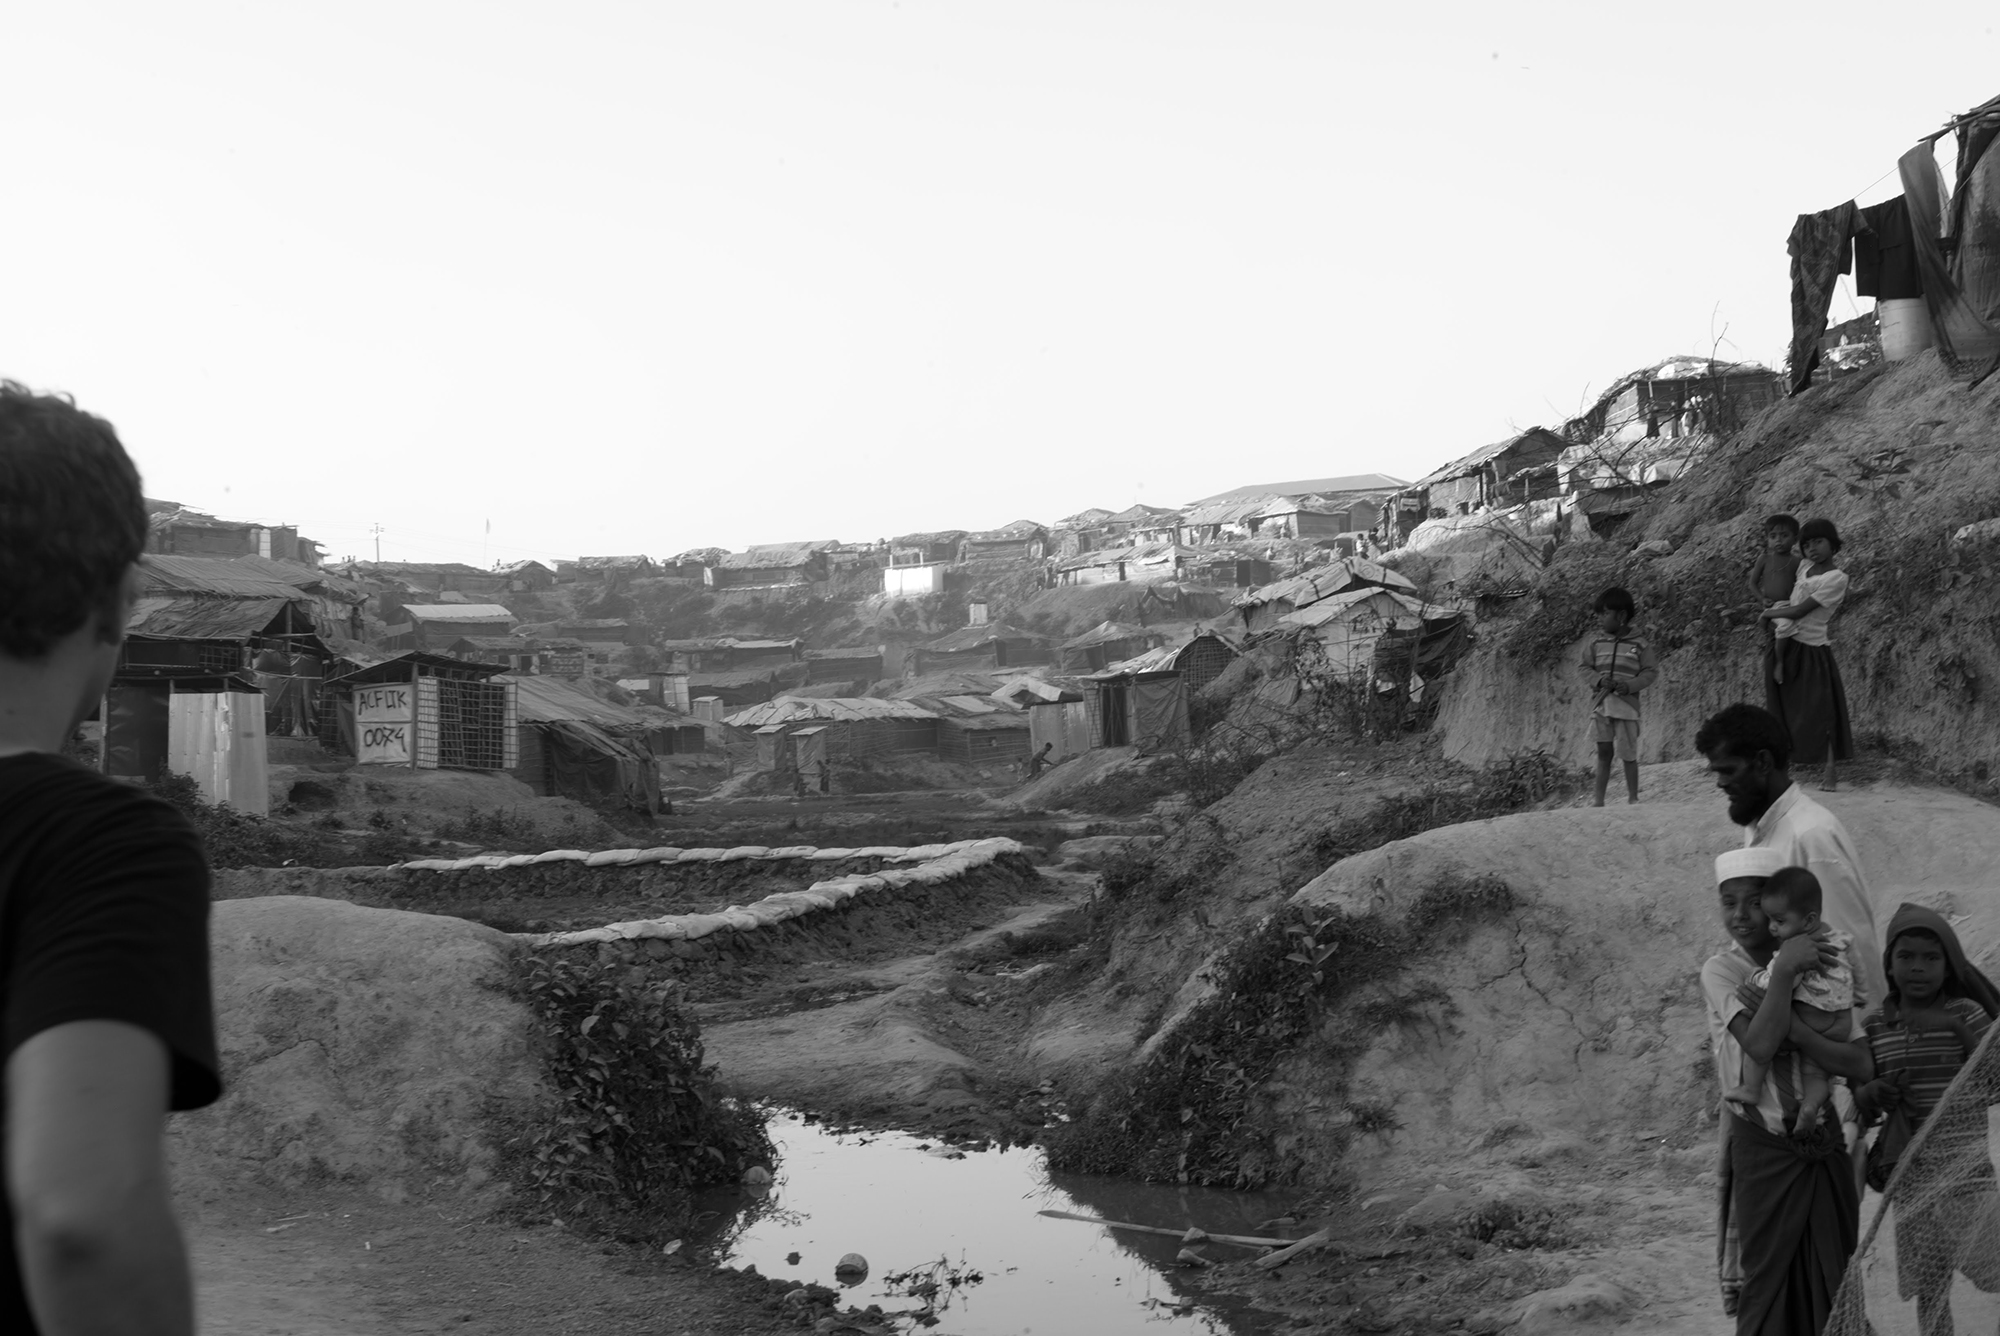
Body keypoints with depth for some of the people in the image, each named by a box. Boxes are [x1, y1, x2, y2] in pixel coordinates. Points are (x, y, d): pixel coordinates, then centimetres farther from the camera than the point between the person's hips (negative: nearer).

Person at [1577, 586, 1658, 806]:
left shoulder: (1639, 645, -2)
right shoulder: (1595, 642, 5)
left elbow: (1651, 671, 1)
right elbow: (1584, 666, 9)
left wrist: (1630, 685, -14)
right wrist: (1599, 680, -10)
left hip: (1626, 705, -2)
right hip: (1600, 704, 2)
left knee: (1628, 754, 2)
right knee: (1604, 752, 4)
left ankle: (1633, 798, 17)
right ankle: (1598, 799, 8)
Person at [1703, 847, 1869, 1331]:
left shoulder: (1824, 967, -2)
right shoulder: (1721, 970, -9)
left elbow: (1863, 1066, -12)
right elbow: (1759, 1045, -25)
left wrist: (1791, 1026, -23)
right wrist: (1784, 970, -25)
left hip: (1829, 1148, 3)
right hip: (1764, 1149, -2)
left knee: (1833, 1282, 10)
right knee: (1769, 1278, 5)